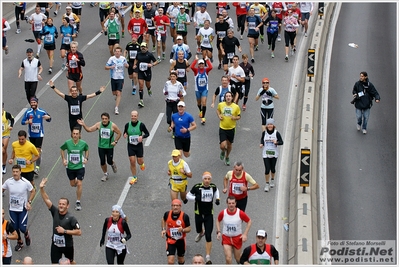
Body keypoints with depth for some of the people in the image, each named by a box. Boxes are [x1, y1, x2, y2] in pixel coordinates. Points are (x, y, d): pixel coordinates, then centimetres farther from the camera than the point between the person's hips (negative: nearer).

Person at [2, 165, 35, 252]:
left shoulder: (25, 182, -17)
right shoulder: (8, 181, -10)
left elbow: (33, 191, -2)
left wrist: (29, 202, -9)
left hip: (23, 209, -3)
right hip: (12, 209, 3)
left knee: (22, 228, -6)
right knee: (15, 228, 9)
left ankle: (27, 234, 31)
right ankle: (19, 242, 35)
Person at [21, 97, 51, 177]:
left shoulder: (42, 111, -4)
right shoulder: (28, 112, -2)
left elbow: (49, 119, 6)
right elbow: (22, 122, 1)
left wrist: (48, 117, -18)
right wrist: (28, 122, -21)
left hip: (39, 134, -3)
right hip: (31, 134, 3)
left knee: (38, 150, -11)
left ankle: (37, 168, -14)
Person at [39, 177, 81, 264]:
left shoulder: (71, 218, -20)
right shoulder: (55, 212, -9)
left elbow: (79, 232, -22)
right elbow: (46, 200, -15)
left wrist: (65, 231, -25)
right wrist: (42, 188, -28)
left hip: (67, 245, -3)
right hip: (55, 244, 3)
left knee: (70, 262, 21)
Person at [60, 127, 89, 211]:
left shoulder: (83, 143, -11)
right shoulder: (67, 143, -12)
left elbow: (86, 150, 11)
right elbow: (62, 149, 8)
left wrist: (86, 158, -3)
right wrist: (63, 159, -1)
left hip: (80, 167, -2)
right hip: (70, 167, 2)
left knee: (79, 184, -7)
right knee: (72, 184, 14)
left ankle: (78, 202, 7)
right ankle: (76, 181, 52)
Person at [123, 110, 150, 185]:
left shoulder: (141, 125, -10)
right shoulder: (127, 125, -4)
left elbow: (147, 133, -2)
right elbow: (125, 133, 10)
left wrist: (142, 137, -22)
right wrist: (125, 135, -15)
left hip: (139, 145, -1)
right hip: (130, 146, 1)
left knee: (140, 161, 6)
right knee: (132, 162, -3)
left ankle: (142, 164, 47)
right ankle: (134, 178, 12)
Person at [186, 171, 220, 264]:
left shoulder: (213, 186, -7)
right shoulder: (197, 187, -16)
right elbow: (188, 195, -5)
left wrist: (217, 199, 1)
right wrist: (195, 198, -24)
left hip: (209, 215, 0)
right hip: (198, 214, 0)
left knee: (208, 236, -7)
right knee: (198, 230, 26)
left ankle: (208, 258, -1)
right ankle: (201, 233, 67)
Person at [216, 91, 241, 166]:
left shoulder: (236, 107, -10)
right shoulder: (220, 104, -7)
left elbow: (239, 116, 3)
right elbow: (218, 110, 16)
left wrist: (235, 118, -19)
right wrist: (219, 115, -4)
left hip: (231, 129, 1)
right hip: (222, 128, -1)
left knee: (229, 144, 16)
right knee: (223, 146, -10)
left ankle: (227, 157, 46)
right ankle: (223, 151, 29)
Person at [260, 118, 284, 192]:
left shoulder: (276, 133, -9)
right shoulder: (264, 133, -3)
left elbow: (281, 142, -6)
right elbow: (262, 139, 13)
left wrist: (276, 142, -25)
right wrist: (261, 144, -8)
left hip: (274, 154, 0)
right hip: (266, 154, 0)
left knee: (272, 169, 11)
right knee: (267, 169, -5)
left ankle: (272, 180, 39)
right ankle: (267, 184, 9)